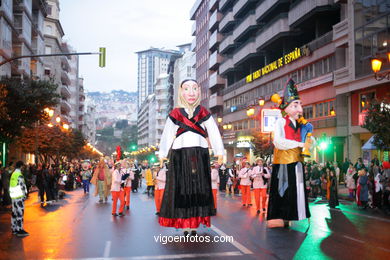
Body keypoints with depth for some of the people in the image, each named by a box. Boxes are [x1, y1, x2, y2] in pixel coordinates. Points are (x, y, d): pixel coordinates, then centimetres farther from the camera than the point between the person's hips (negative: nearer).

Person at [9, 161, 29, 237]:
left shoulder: (13, 174, 12)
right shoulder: (19, 175, -15)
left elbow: (11, 186, 16)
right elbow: (22, 186, -17)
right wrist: (24, 194, -7)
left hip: (13, 196, 9)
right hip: (19, 196, -9)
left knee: (14, 213, 13)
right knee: (20, 213, -5)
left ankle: (14, 229, 20)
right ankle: (19, 230, -4)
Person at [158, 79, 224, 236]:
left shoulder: (203, 113, 8)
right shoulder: (175, 114, 7)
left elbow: (214, 133, 7)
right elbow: (167, 135, 10)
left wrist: (219, 152, 2)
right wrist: (162, 154, 10)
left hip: (200, 154, 1)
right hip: (180, 155, -1)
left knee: (199, 188, 2)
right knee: (181, 188, -1)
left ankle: (195, 225, 10)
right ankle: (185, 225, 5)